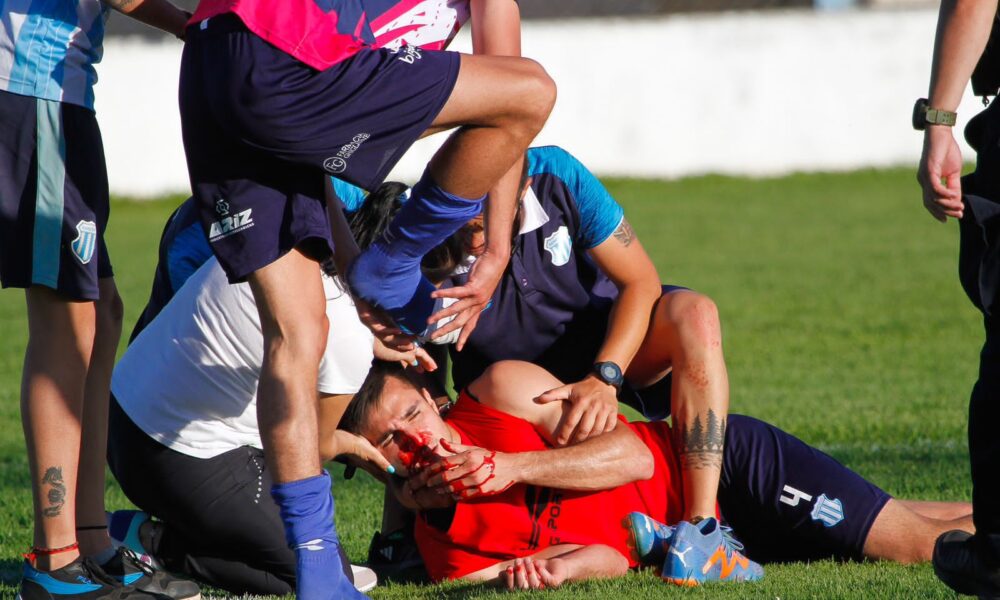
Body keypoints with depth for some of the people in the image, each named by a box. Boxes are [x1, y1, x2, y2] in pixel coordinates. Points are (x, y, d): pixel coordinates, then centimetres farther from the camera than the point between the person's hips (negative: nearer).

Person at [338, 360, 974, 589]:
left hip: (729, 463, -3)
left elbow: (632, 453, -17)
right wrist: (552, 570, -33)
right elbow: (613, 558, -10)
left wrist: (511, 467, -25)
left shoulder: (502, 391, -16)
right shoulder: (447, 554, -7)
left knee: (915, 539, -9)